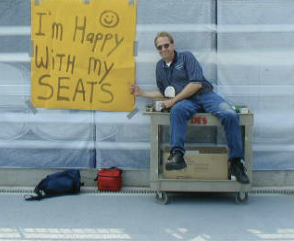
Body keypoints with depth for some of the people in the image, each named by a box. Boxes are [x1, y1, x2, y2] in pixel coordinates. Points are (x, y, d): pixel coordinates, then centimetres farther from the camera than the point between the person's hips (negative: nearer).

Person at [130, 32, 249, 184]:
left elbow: (196, 84, -9)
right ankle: (177, 155, -47)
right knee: (177, 110, -37)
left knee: (230, 116, -31)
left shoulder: (186, 57, 4)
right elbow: (163, 92, 32)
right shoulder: (160, 66, 20)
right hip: (187, 102, 2)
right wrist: (141, 93, 23)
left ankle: (236, 163, -24)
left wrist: (173, 100, -12)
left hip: (205, 95, -2)